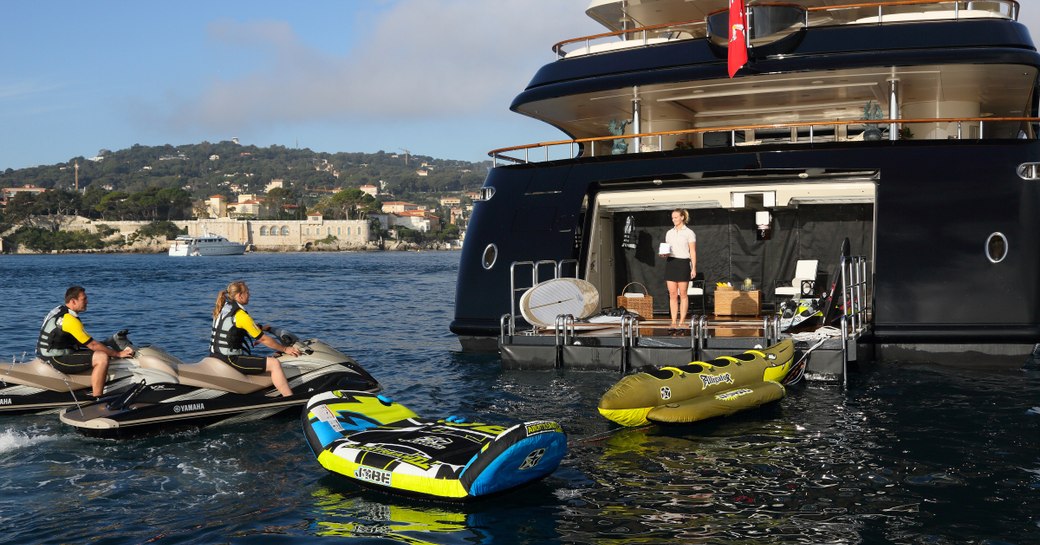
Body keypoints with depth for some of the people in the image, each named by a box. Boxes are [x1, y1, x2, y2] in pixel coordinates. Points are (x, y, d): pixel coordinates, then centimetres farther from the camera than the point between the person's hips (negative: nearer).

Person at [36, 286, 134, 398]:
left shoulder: (59, 310, 11)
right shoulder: (70, 320, -20)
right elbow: (92, 345, -18)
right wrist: (118, 354, -11)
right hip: (56, 360, -11)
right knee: (102, 358, -22)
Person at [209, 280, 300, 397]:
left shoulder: (221, 309, 11)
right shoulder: (241, 316, -15)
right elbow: (263, 339, -11)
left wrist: (261, 328, 30)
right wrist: (285, 349, -1)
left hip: (215, 356, 10)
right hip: (229, 360, -10)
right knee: (274, 363, -15)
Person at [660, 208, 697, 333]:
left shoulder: (689, 233, -1)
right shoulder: (669, 233, 13)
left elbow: (693, 252, -2)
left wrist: (694, 268, -8)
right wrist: (665, 253, -6)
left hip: (683, 263, -4)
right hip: (670, 263, 4)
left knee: (683, 294, 0)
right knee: (672, 294, 2)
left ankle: (681, 323, 4)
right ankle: (673, 322, 4)